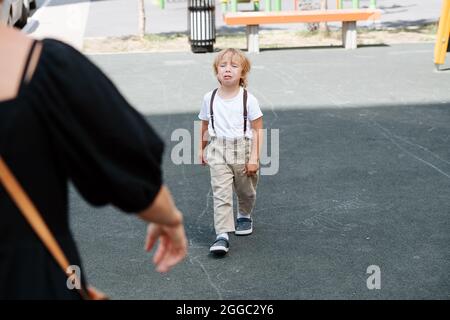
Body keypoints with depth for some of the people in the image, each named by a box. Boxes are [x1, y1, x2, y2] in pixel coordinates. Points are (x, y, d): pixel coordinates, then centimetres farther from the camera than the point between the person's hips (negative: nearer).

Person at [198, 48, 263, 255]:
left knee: (245, 190, 18)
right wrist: (202, 149, 18)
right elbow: (205, 125, 15)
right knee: (221, 193, -9)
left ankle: (244, 216, 47)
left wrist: (254, 157, -10)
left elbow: (257, 130, -6)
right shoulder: (209, 99, 0)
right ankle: (222, 235, -10)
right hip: (218, 151, 1)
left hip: (243, 149, 0)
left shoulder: (248, 100, -8)